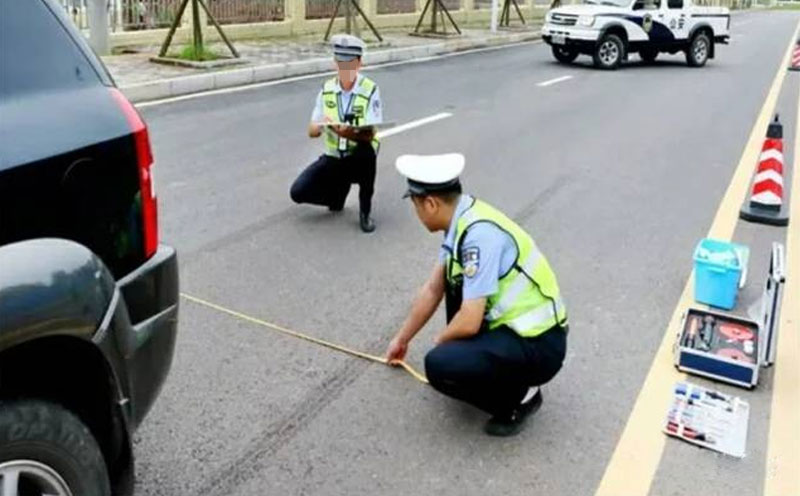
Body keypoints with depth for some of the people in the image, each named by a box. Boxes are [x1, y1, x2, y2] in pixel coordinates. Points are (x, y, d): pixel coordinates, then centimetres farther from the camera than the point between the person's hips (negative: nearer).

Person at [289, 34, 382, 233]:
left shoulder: (370, 91, -13)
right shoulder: (326, 89, -1)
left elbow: (369, 135, -22)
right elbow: (312, 132, -2)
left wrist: (348, 132, -42)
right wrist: (320, 125, -26)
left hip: (359, 157, -3)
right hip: (333, 158, 3)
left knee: (367, 150, -39)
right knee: (299, 192, -15)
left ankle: (365, 210, -16)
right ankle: (339, 189, 17)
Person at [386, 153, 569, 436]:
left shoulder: (480, 235, -26)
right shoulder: (461, 223, 2)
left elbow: (469, 321, -26)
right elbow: (433, 290, 15)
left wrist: (440, 342, -4)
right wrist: (402, 339, 26)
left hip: (537, 346, -9)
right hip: (515, 326, 9)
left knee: (439, 364, -23)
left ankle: (519, 397, 0)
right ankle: (468, 351, 21)